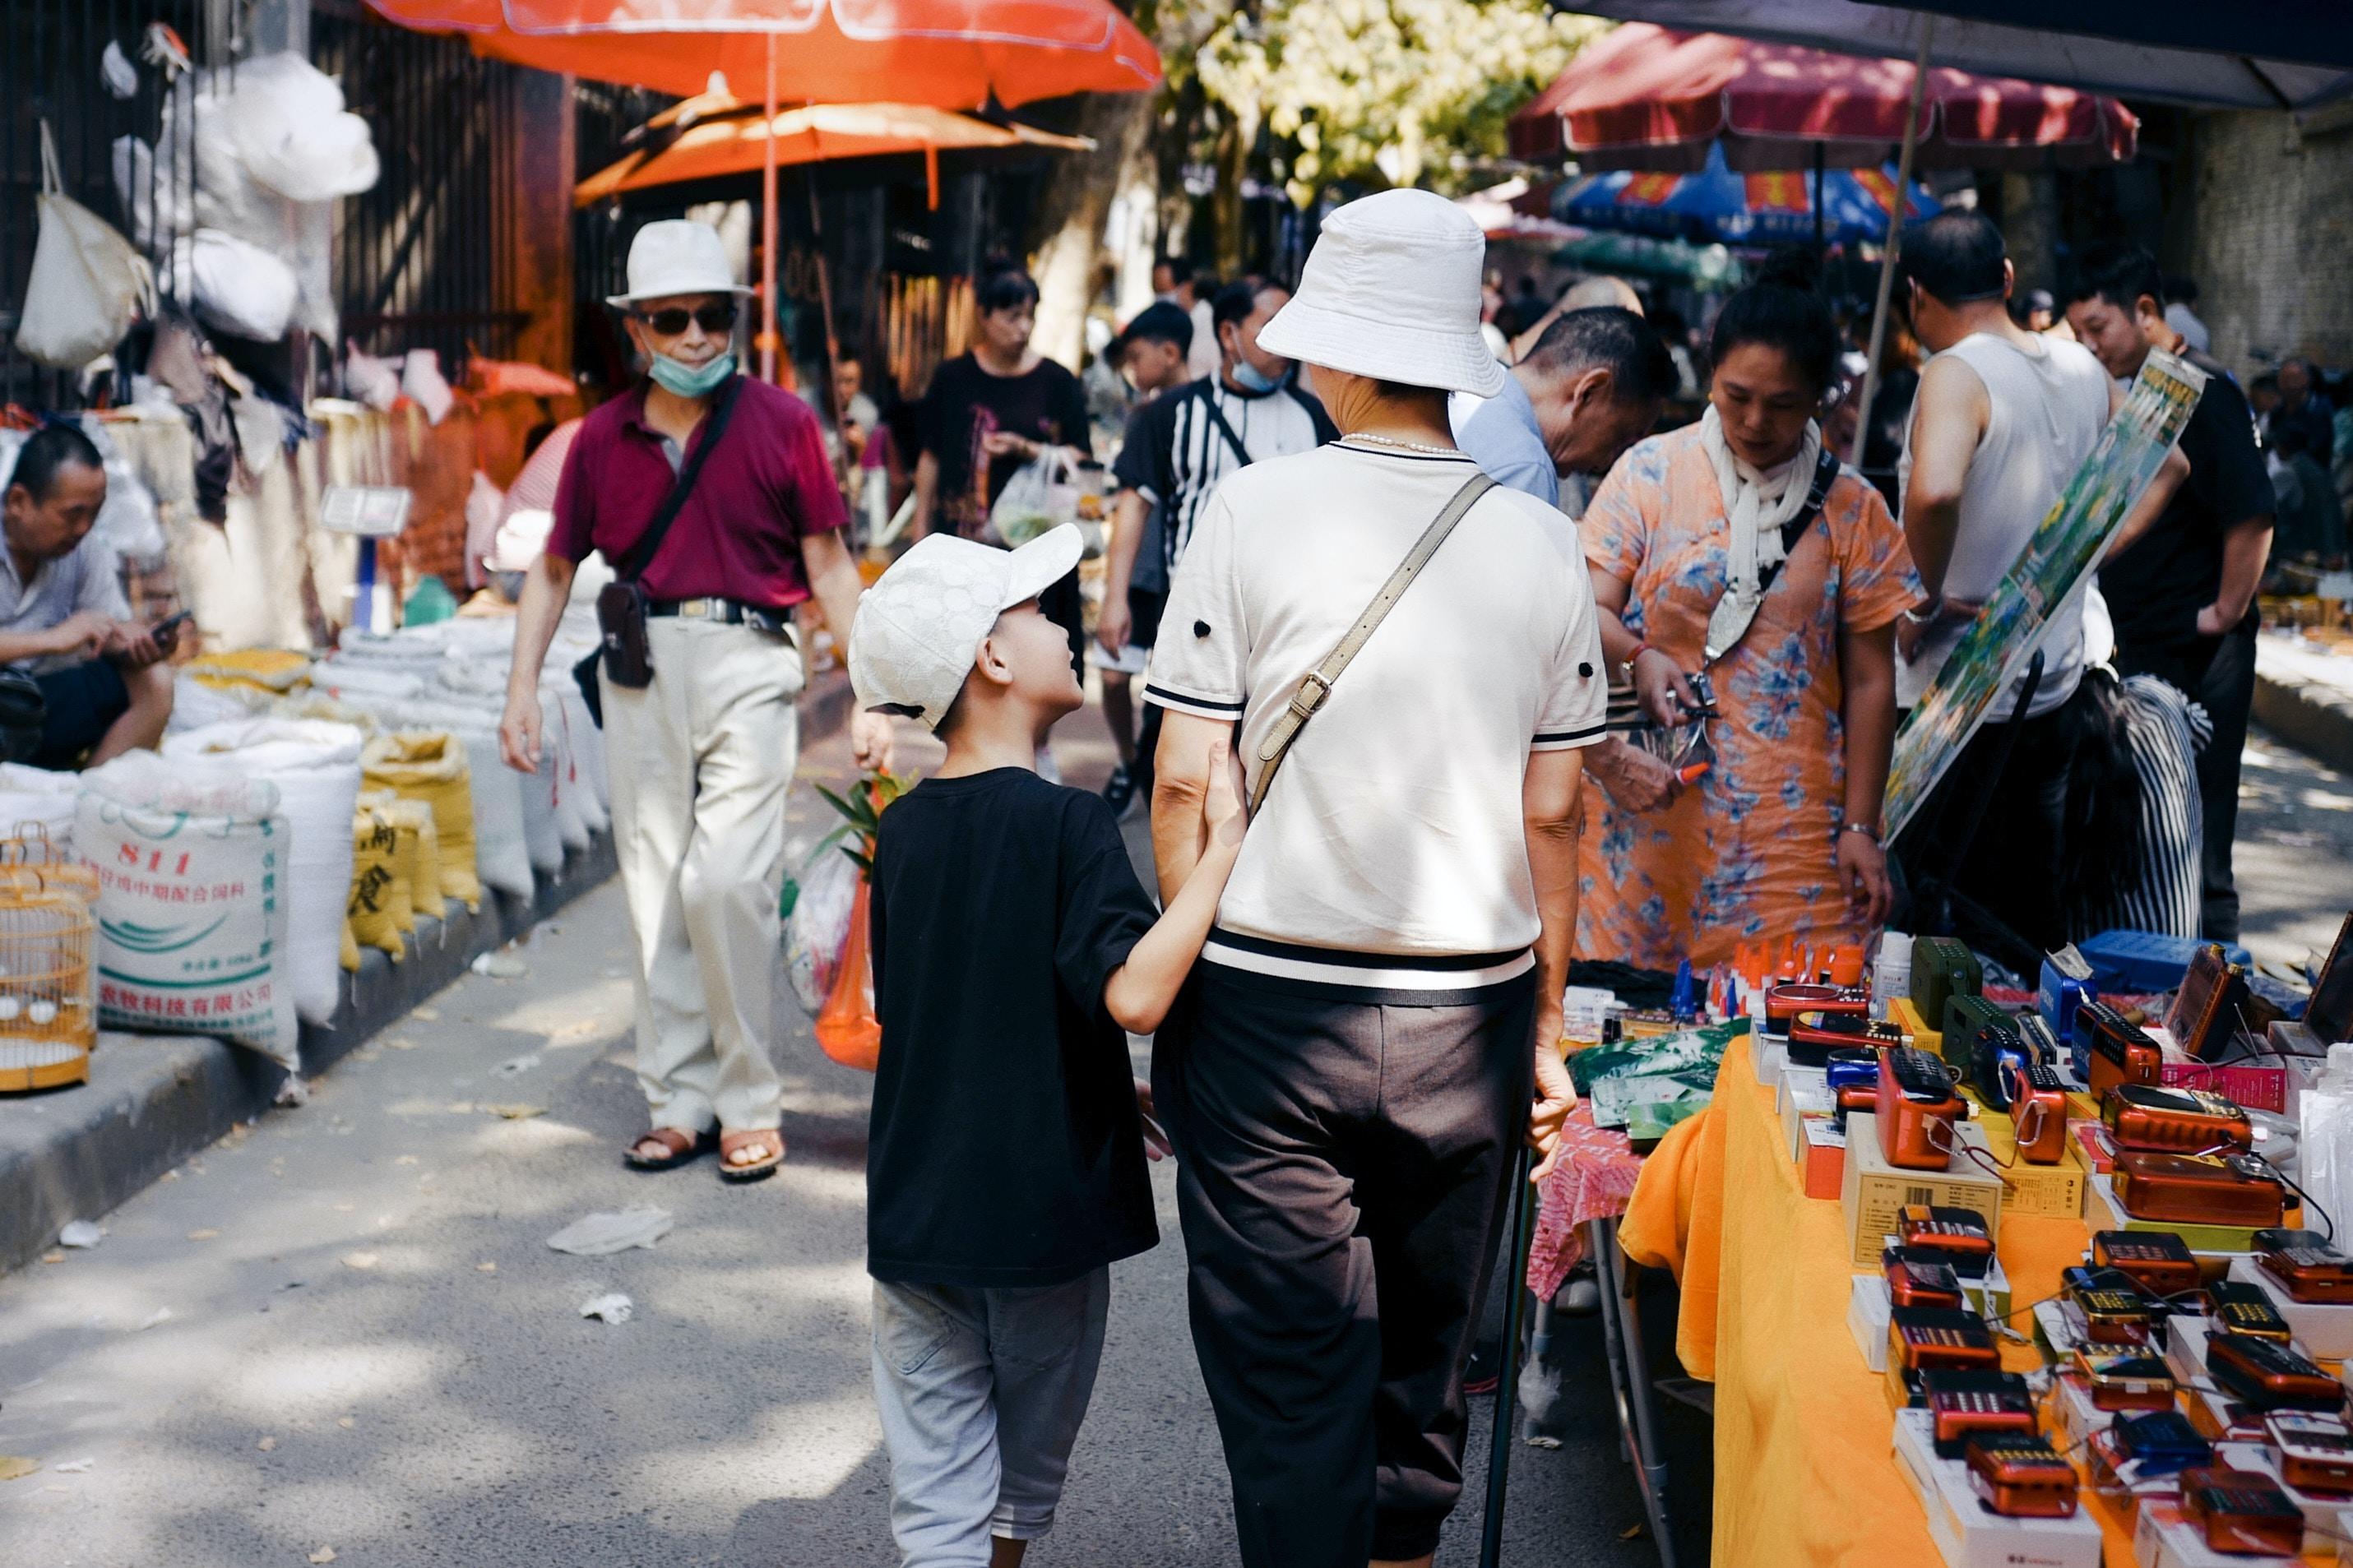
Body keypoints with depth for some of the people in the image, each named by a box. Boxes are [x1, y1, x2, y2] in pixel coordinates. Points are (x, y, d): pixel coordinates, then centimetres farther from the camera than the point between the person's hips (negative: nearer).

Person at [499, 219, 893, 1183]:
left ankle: (747, 1102, 4)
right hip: (641, 668, 3)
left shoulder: (780, 421, 0)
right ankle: (679, 1103, 18)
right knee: (657, 892, 7)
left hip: (746, 663, -3)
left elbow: (829, 565, 2)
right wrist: (522, 689, 6)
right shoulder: (604, 436, 7)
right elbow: (554, 569, 14)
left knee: (726, 879, -13)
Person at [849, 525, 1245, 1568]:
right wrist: (1223, 844, -27)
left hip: (917, 1208, 4)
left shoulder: (902, 830, 3)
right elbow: (1133, 994, -31)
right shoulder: (1064, 824, -17)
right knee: (1027, 1475, 20)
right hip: (1045, 1208, -4)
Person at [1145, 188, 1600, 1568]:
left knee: (1291, 1367, 6)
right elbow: (1552, 815, 3)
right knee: (1427, 1349, 20)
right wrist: (1547, 1026, 14)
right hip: (1468, 1014, 3)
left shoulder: (1257, 510, -8)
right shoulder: (1536, 543, -1)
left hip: (1274, 1005, -3)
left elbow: (1185, 780, -9)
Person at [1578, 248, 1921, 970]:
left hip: (1792, 826, 1)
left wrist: (1861, 829, 2)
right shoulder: (1652, 472, 3)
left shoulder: (1851, 509, 5)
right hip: (1651, 810, 0)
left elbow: (1869, 681, 7)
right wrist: (1638, 658, -24)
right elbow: (1591, 610, -1)